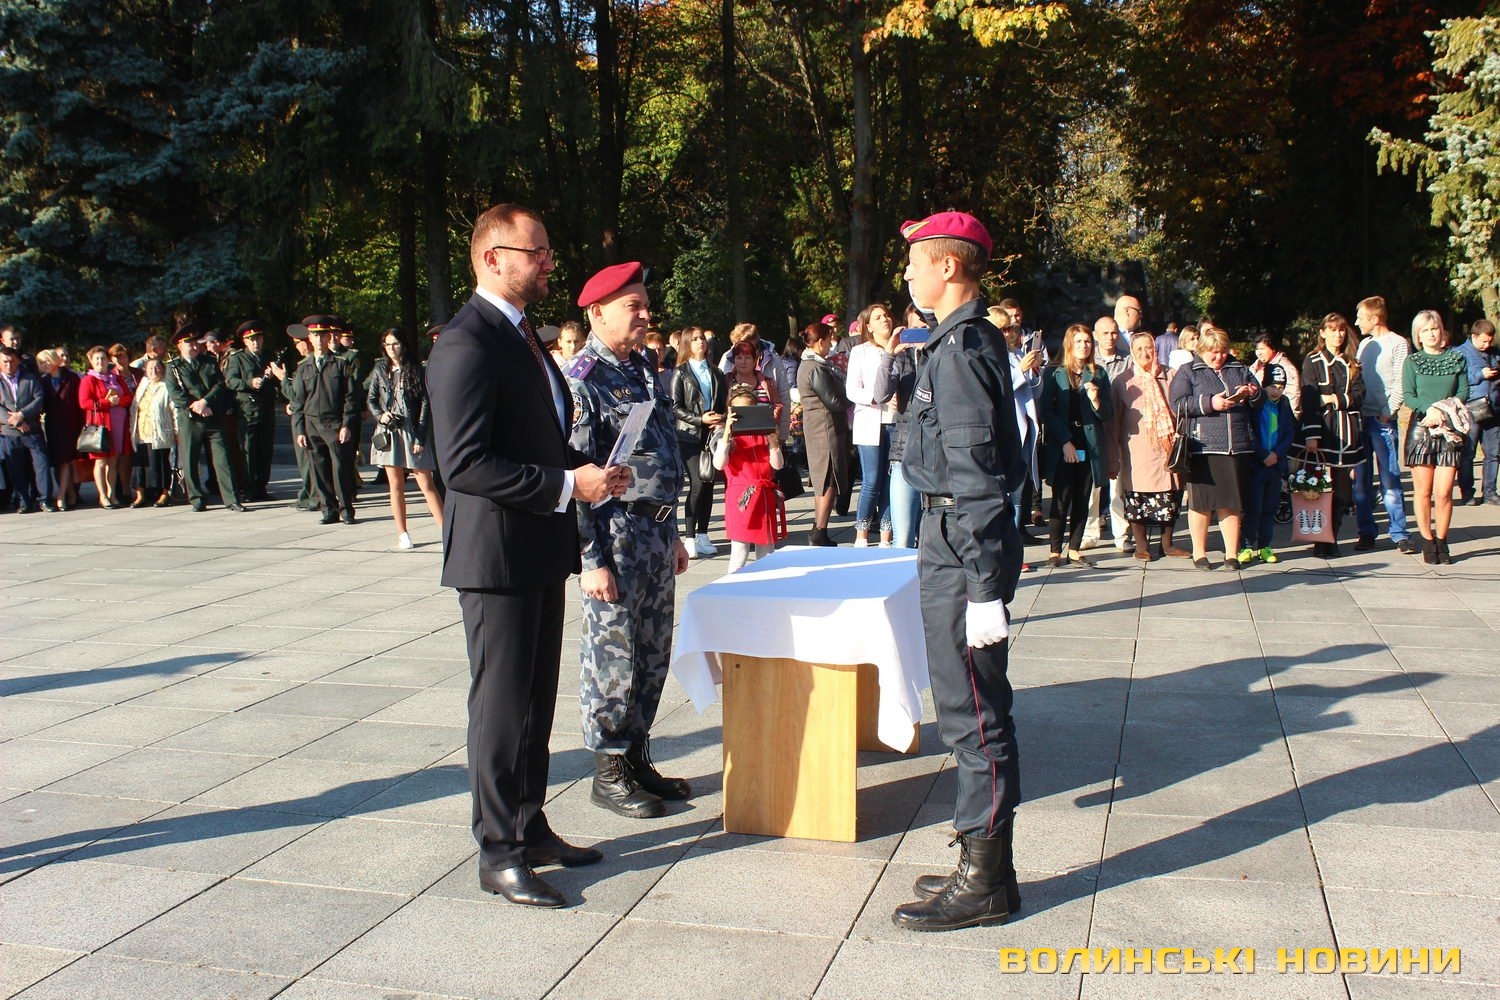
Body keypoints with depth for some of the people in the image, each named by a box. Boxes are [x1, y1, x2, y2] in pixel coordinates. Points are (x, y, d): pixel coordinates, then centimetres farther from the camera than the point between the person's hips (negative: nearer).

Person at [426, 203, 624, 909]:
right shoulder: (467, 346, -17)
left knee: (536, 702, 17)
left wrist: (587, 470, 6)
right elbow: (464, 464, -24)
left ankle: (529, 829, 29)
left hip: (541, 549, 10)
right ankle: (499, 853, 12)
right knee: (503, 705, 0)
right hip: (497, 553, -10)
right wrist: (567, 485, -22)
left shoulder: (521, 334, 16)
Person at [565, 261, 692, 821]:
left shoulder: (641, 370, 14)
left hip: (657, 533, 8)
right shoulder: (580, 379, -13)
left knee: (653, 656, 15)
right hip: (615, 537, -8)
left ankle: (637, 758, 28)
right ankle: (609, 773, 15)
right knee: (612, 659, 1)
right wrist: (592, 560, -19)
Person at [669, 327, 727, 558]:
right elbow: (675, 407, -3)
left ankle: (702, 536, 12)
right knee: (698, 484, -14)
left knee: (708, 485, 4)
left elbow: (725, 403, 17)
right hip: (689, 435, -4)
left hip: (712, 434, 4)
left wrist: (720, 420, -4)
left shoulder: (716, 374, 16)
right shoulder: (680, 373, 3)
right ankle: (690, 538, -8)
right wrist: (700, 419, -14)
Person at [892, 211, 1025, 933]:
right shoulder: (970, 340, 15)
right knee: (970, 710, 15)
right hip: (955, 543, 11)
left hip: (964, 546, -11)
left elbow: (976, 474, -21)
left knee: (973, 712, -3)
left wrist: (984, 588, -22)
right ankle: (983, 864, 26)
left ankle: (985, 882, 8)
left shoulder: (962, 348, -16)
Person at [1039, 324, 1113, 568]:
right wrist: (1065, 442, -11)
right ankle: (1055, 550, 4)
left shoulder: (1098, 375, 11)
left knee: (1082, 500, 5)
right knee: (1061, 499, -4)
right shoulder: (1053, 374, 2)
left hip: (1090, 446, 3)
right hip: (1061, 446, -3)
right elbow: (1046, 412, -4)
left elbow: (1109, 414, 9)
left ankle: (1074, 550, 13)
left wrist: (1096, 400, -12)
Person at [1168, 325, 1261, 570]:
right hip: (1203, 447, -3)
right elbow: (1178, 404, -5)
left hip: (1238, 446, 3)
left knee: (1232, 502, 5)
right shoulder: (1188, 372, 7)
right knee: (1201, 502, 1)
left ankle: (1232, 553, 13)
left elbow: (1260, 392, 22)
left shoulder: (1239, 369, 20)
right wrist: (1209, 403, -14)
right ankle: (1199, 553, 12)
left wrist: (1250, 392, -1)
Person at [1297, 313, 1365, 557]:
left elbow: (1358, 395, 6)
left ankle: (1332, 539, 13)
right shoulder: (1313, 361, 2)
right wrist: (1311, 435, -15)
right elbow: (1308, 401, -7)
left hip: (1348, 431, 4)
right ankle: (1321, 542, 2)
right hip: (1323, 430, -4)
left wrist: (1335, 399, -11)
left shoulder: (1351, 363, 16)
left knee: (1344, 491, 3)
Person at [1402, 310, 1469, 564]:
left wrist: (1444, 410, -11)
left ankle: (1441, 541, 7)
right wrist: (1429, 409, -18)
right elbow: (1407, 396, -1)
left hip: (1450, 429, 1)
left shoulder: (1457, 359, 11)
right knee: (1423, 491, 0)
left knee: (1444, 492, -4)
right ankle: (1427, 542, 8)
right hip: (1421, 429, -1)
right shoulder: (1412, 361, 6)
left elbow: (1463, 392, 7)